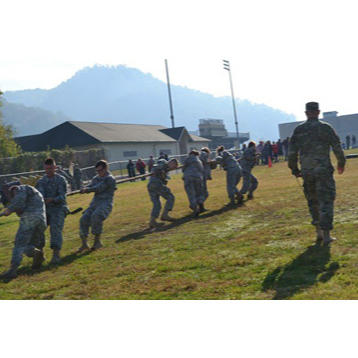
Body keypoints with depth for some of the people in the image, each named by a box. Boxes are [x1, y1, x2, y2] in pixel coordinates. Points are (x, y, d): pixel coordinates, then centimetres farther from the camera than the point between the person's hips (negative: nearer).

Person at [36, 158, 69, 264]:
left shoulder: (61, 180, 2)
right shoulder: (40, 182, 11)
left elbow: (62, 196, -8)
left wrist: (52, 200, -28)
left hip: (58, 208, -3)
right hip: (45, 209, 3)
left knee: (56, 228, -24)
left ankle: (56, 255, -30)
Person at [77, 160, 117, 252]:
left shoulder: (110, 179, -5)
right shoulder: (96, 178, 19)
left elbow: (99, 188, -15)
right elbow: (90, 187, 8)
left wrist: (87, 189, -12)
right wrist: (85, 189, -15)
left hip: (105, 202, -7)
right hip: (95, 203, 7)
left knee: (96, 216, -32)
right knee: (84, 219, -9)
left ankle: (97, 241, -21)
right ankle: (84, 243, 0)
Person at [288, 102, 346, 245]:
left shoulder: (298, 130, 3)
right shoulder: (325, 128, -3)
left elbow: (292, 153, 4)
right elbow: (337, 148, -1)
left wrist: (294, 169, 17)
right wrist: (341, 163, 16)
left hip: (307, 172, 3)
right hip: (323, 170, -3)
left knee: (313, 201, 16)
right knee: (326, 201, 1)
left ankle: (319, 231, 21)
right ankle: (326, 235, -3)